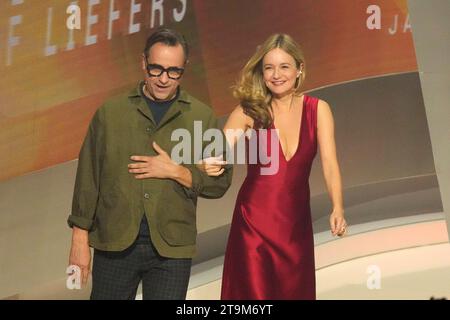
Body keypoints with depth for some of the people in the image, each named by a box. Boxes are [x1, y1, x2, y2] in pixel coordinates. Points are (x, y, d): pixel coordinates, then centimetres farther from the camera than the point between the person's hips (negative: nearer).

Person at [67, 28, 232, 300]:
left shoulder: (202, 117, 2)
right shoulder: (110, 112, 2)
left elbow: (220, 182, 3)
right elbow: (88, 178, 3)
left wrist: (175, 172, -12)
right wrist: (80, 239, 1)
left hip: (172, 248, 0)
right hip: (115, 244, 0)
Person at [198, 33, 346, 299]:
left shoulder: (318, 110, -1)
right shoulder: (248, 111, -4)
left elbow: (330, 163, -10)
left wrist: (338, 210, -26)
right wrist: (208, 164, -39)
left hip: (297, 222, 2)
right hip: (254, 221, -2)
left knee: (295, 291, 11)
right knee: (254, 292, -1)